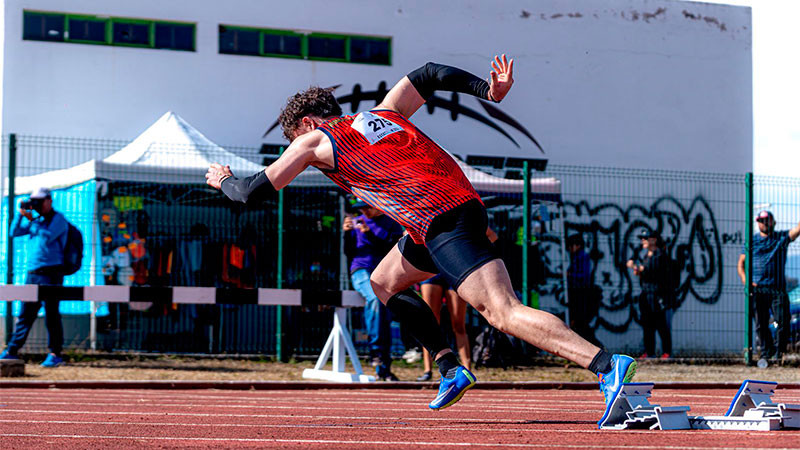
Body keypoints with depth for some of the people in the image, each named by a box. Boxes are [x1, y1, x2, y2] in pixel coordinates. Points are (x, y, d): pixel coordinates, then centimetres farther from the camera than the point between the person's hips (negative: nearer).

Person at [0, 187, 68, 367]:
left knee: (51, 314, -6)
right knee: (25, 313, 8)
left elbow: (47, 236, -19)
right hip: (32, 273, 7)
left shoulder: (58, 219, -3)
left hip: (51, 273, -7)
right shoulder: (36, 219, 18)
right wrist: (21, 214, 0)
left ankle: (55, 354, 0)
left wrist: (31, 220, -17)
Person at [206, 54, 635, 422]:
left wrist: (225, 180, 35)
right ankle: (451, 370, 19)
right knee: (384, 282, 26)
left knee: (503, 311, -17)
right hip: (466, 204, 8)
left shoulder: (313, 141, 11)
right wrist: (490, 91, 22)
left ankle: (608, 366, -32)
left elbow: (254, 191, 15)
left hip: (441, 223, -8)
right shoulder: (381, 113, 28)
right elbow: (430, 75, 30)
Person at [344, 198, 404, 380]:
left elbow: (392, 250, -5)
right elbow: (349, 253, 12)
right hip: (361, 271, -1)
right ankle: (375, 350, -32)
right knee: (375, 299, -33)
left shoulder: (392, 223, 11)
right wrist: (347, 233, -5)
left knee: (386, 319, -7)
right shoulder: (356, 222, 15)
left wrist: (369, 234, -13)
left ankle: (383, 369, 0)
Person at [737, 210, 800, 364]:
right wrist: (746, 282, -4)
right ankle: (766, 353, 10)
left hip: (778, 288, 0)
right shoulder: (751, 241, 12)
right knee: (761, 324, 0)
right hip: (758, 289, 0)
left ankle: (779, 352, 6)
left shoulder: (782, 237, 10)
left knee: (783, 322, -7)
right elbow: (741, 264, 12)